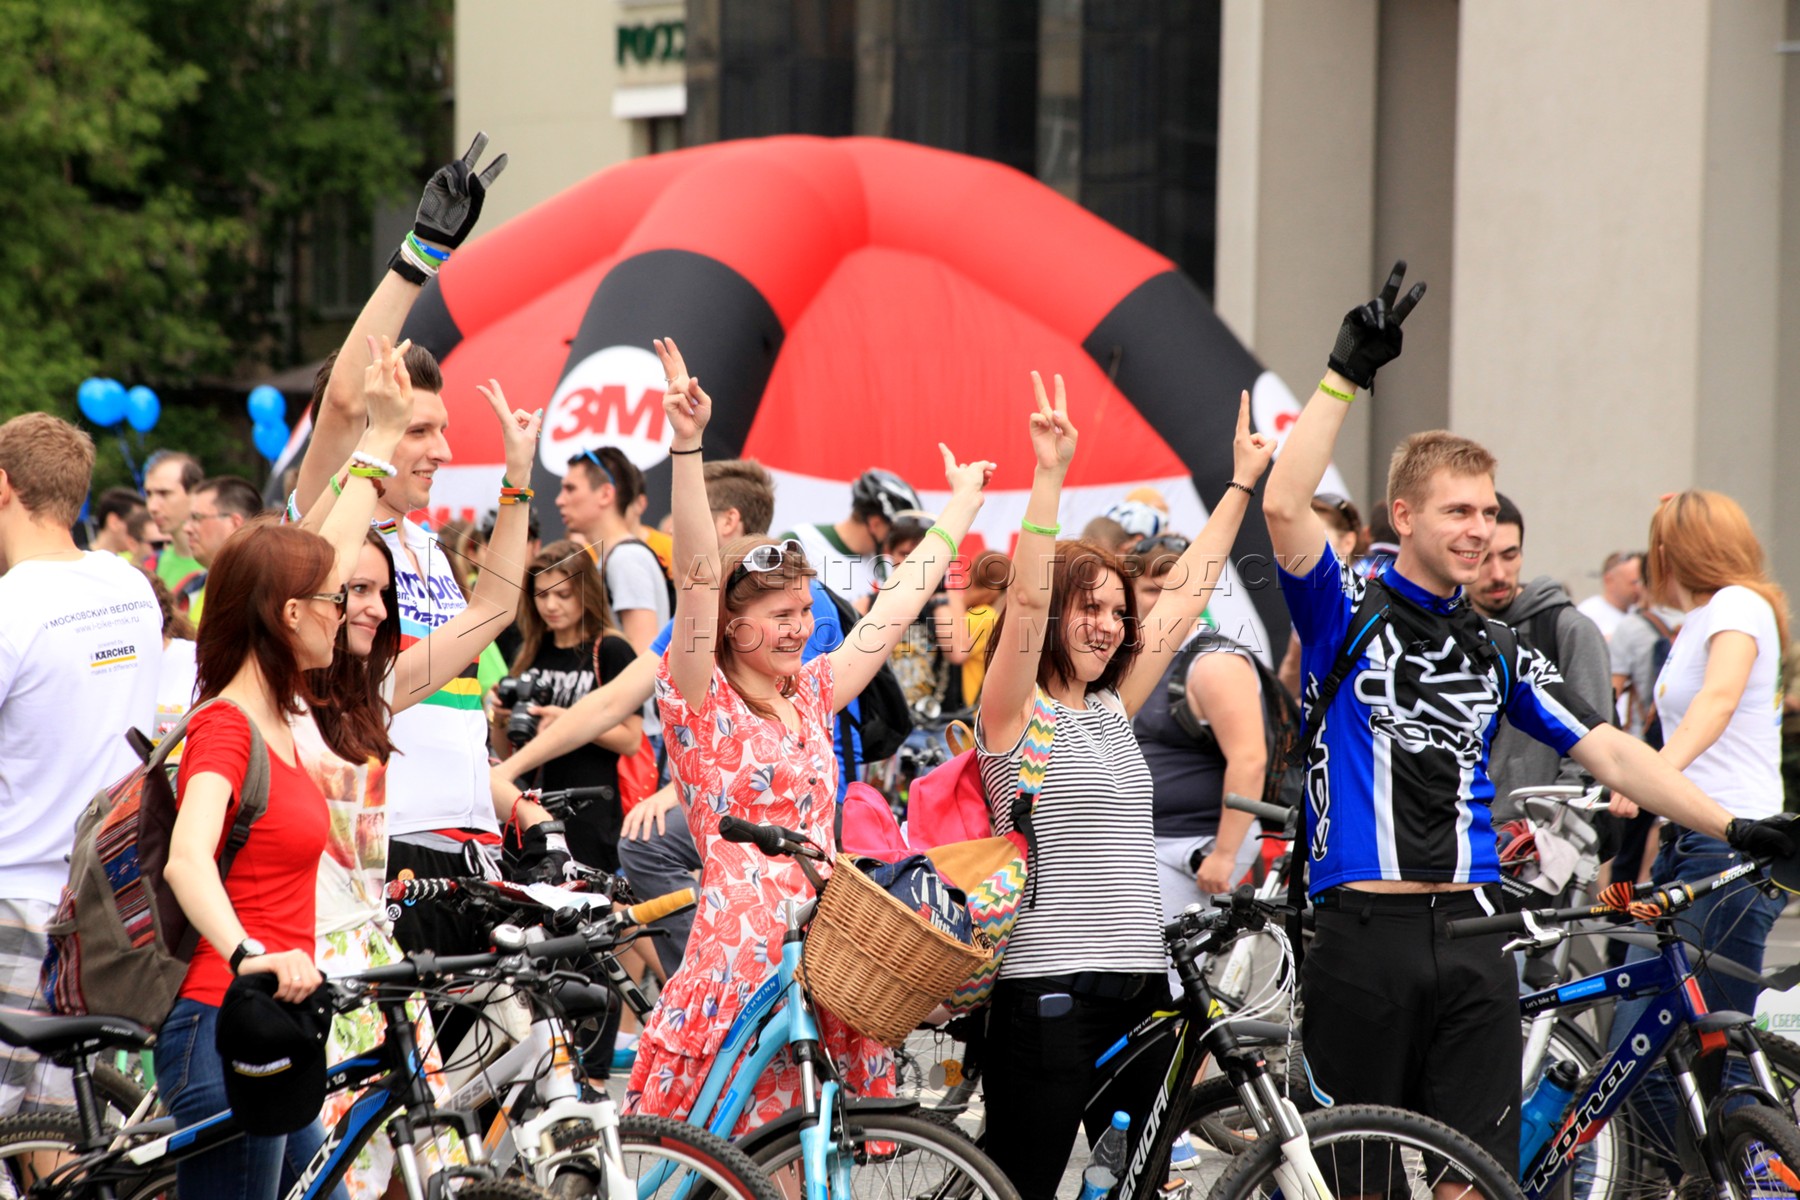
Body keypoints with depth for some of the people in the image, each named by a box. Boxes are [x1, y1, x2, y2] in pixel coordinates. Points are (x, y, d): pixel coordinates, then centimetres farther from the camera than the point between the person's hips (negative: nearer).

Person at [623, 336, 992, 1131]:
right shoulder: (701, 700, 0)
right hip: (739, 946, -6)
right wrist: (686, 445, -24)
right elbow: (698, 578, -13)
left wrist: (963, 501, 33)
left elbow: (900, 601, 25)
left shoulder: (812, 695, 16)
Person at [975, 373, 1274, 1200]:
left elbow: (1187, 597, 20)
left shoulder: (1113, 710, 15)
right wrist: (1050, 477, -26)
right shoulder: (1017, 713, -3)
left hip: (1140, 984, 7)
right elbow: (1026, 602, -18)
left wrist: (1242, 485, 22)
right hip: (1049, 992, -7)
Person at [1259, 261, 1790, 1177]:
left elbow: (1609, 752, 11)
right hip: (1363, 931, -4)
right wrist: (1345, 375, -20)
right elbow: (1284, 507, -16)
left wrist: (1734, 830, 1)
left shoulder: (1497, 653, 14)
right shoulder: (1346, 615, 1)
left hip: (1469, 932, 4)